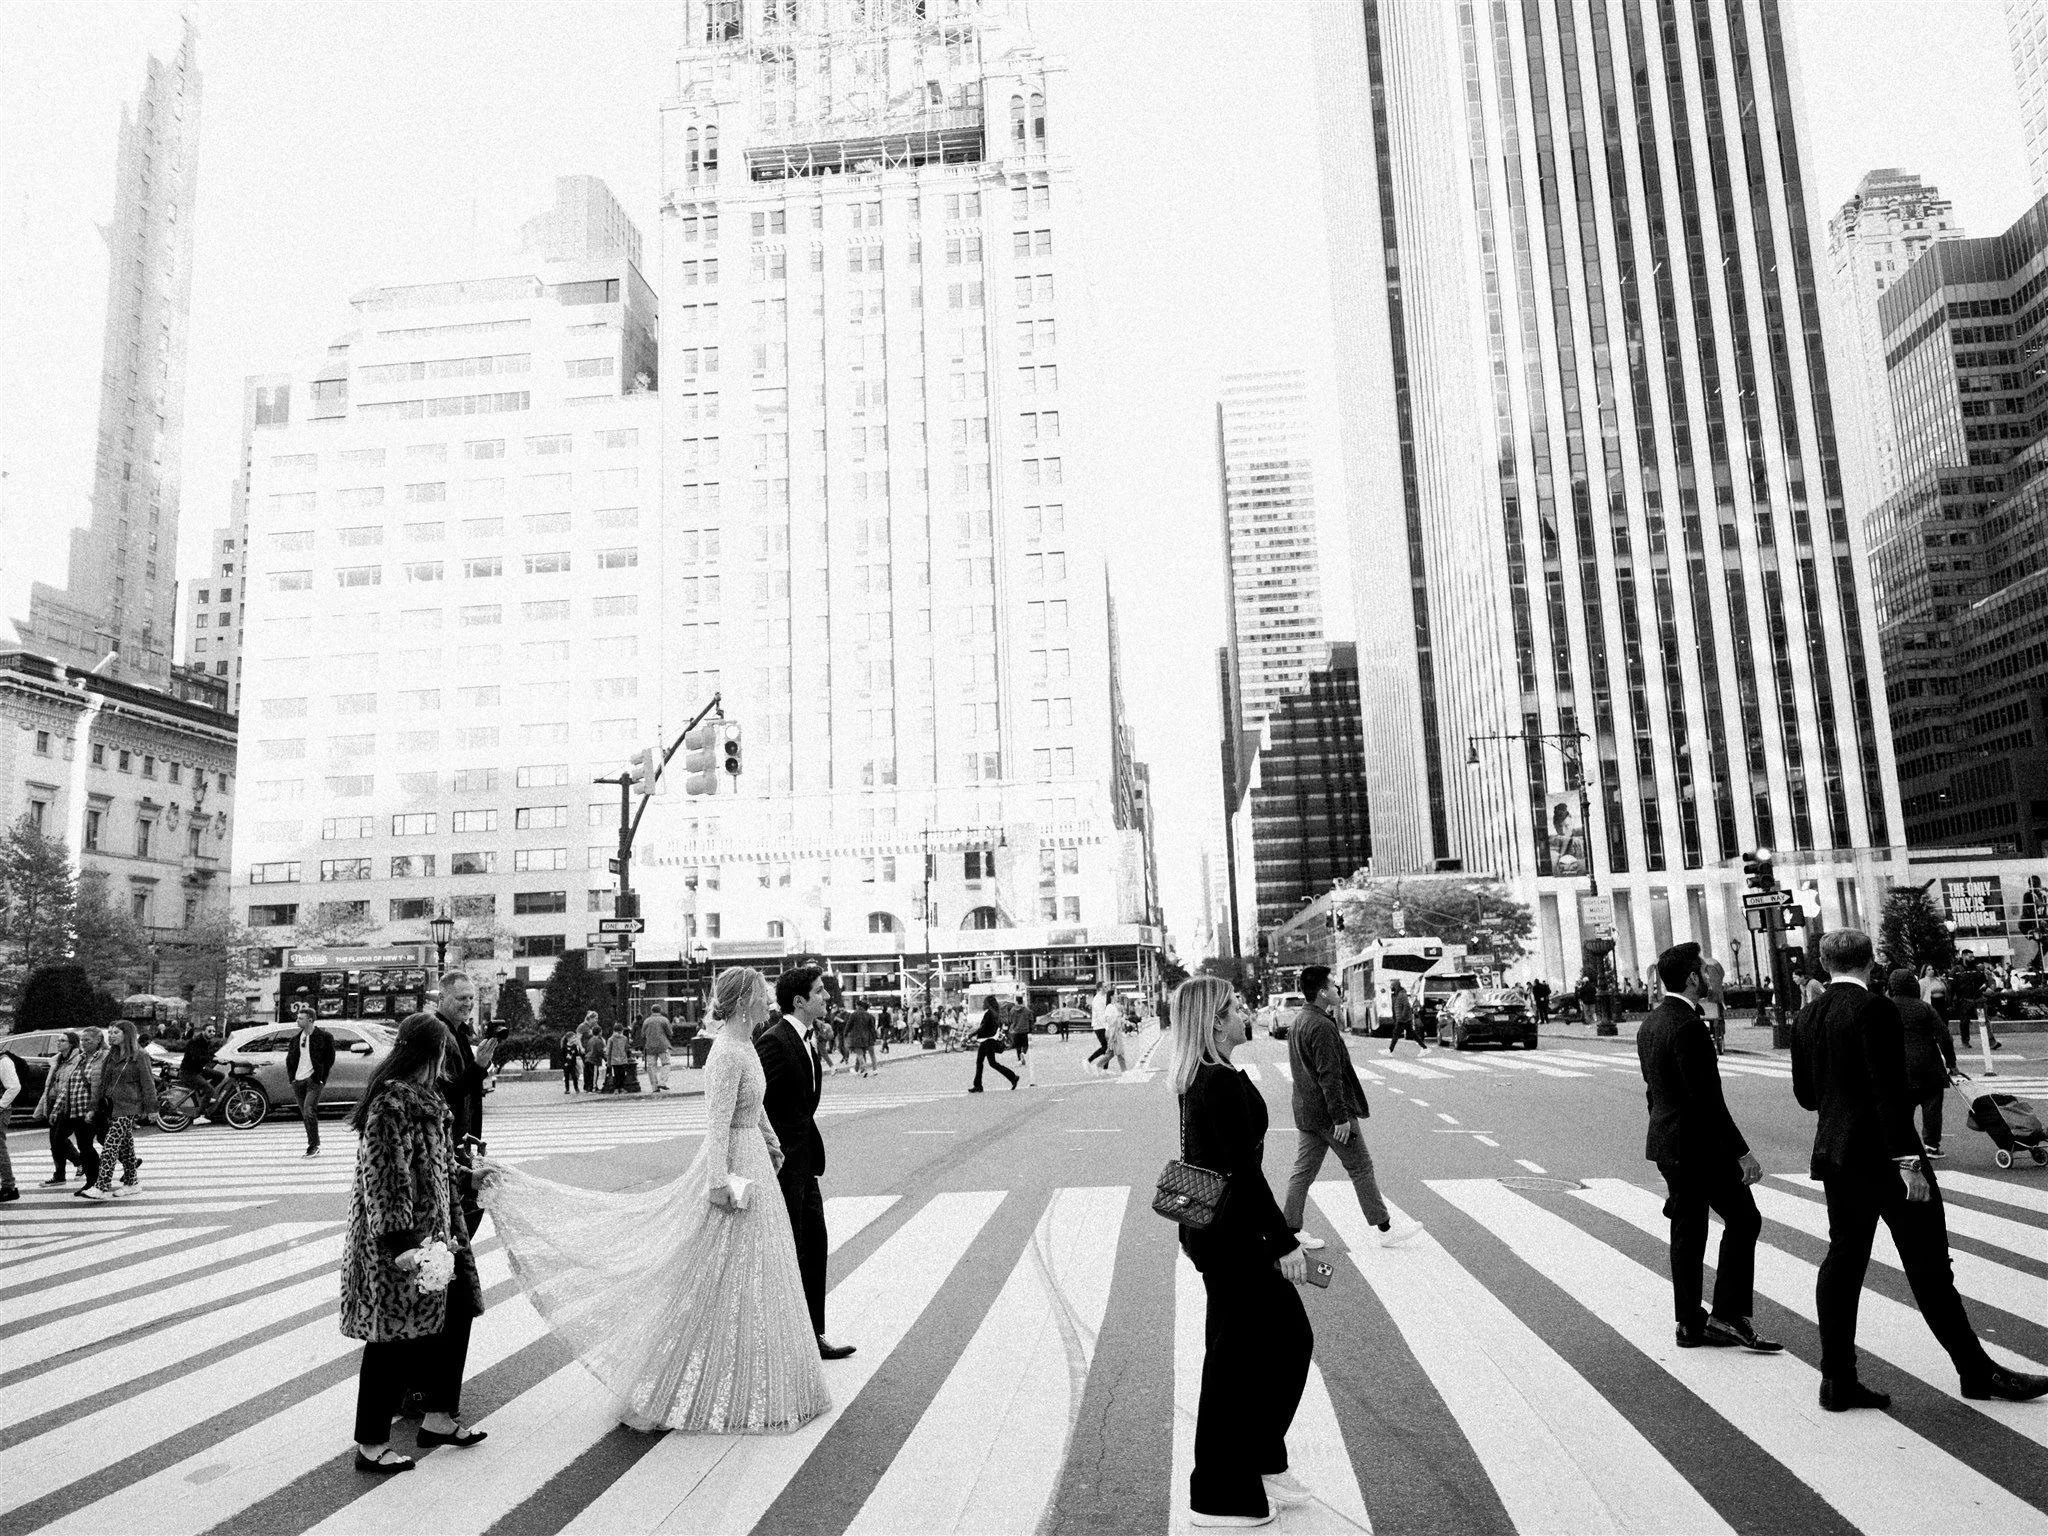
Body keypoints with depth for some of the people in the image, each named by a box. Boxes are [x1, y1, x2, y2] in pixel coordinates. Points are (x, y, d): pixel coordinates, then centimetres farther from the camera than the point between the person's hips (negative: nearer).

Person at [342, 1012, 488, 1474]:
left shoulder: (420, 1098, 10)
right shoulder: (391, 1104, -21)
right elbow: (384, 1177, -24)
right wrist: (400, 1243, -25)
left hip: (432, 1228, 10)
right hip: (398, 1235, -10)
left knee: (456, 1311, 14)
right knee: (392, 1336, 1)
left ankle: (438, 1417, 26)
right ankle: (371, 1446, 15)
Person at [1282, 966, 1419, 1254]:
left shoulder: (1298, 1022, 10)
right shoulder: (1322, 1027, -21)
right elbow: (1330, 1076, -23)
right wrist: (1341, 1117, -21)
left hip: (1306, 1112, 9)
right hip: (1329, 1112, -9)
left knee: (1303, 1171, 11)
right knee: (1361, 1168, 4)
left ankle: (1291, 1230, 13)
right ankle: (1385, 1229, 16)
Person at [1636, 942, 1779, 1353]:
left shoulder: (1649, 1024, 10)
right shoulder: (1690, 1027, -19)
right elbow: (1707, 1099, -21)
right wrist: (1742, 1152, -17)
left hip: (1668, 1144, 9)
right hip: (1700, 1145, -9)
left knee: (1687, 1232, 13)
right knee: (1742, 1219, 3)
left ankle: (1690, 1323, 18)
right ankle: (1729, 1315, 3)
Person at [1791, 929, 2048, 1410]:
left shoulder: (1805, 1018, 7)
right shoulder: (1875, 1009, -14)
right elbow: (1890, 1090, -19)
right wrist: (1907, 1160, -19)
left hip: (1835, 1154, 6)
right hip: (1883, 1154, -6)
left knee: (1843, 1261, 8)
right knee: (1927, 1266, 5)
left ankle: (1837, 1380, 10)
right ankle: (1976, 1371, 18)